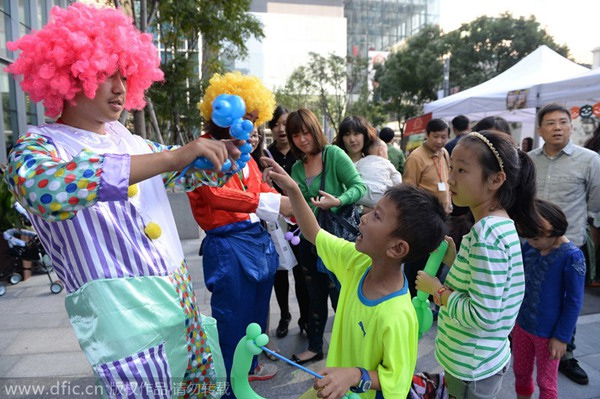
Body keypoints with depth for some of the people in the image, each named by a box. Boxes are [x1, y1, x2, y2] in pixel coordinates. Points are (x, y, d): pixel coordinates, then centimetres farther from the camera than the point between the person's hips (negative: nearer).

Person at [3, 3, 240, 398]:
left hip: (180, 295, 7)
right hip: (122, 310, -6)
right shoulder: (36, 145, -6)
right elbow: (44, 185, -32)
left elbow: (193, 173, 22)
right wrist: (172, 156, -36)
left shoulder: (128, 139, 11)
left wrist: (226, 153, 1)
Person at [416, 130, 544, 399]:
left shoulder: (486, 233, -27)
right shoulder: (502, 224, 2)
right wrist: (454, 260, -1)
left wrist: (437, 290, -16)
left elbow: (483, 316, -28)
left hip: (473, 369, -8)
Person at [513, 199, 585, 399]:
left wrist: (562, 336, -10)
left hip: (548, 333, -4)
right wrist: (513, 318, 12)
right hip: (522, 325, 5)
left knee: (546, 383, 15)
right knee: (520, 373, 20)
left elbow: (574, 301, -13)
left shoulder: (571, 256, -20)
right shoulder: (529, 247, -5)